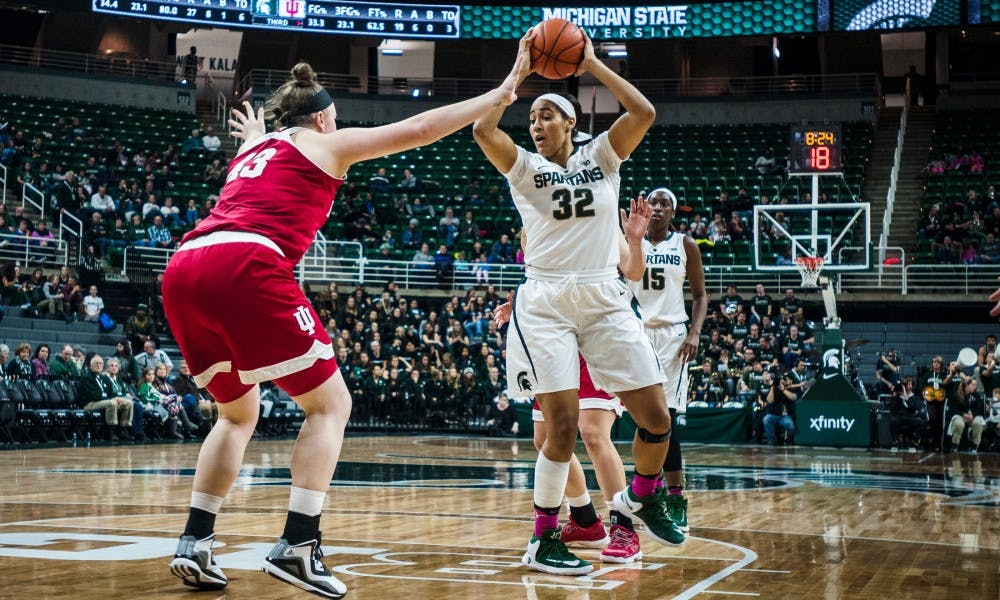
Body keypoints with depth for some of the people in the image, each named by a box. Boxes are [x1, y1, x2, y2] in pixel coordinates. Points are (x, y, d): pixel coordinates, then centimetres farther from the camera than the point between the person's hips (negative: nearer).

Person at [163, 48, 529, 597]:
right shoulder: (326, 143, 18)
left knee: (239, 413, 25)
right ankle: (297, 546, -9)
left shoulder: (253, 148, 34)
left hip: (182, 271, 7)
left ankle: (194, 544, 12)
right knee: (329, 404, 6)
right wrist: (502, 93, 26)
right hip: (246, 268, -7)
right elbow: (420, 129, 17)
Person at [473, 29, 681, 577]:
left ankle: (641, 496, 29)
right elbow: (483, 128, -14)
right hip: (545, 302, -2)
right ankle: (543, 540, 1)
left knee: (656, 417, 0)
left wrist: (591, 65, -2)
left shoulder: (601, 157, 9)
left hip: (604, 299, 2)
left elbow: (644, 112, -7)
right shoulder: (523, 166, 5)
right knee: (562, 424, -12)